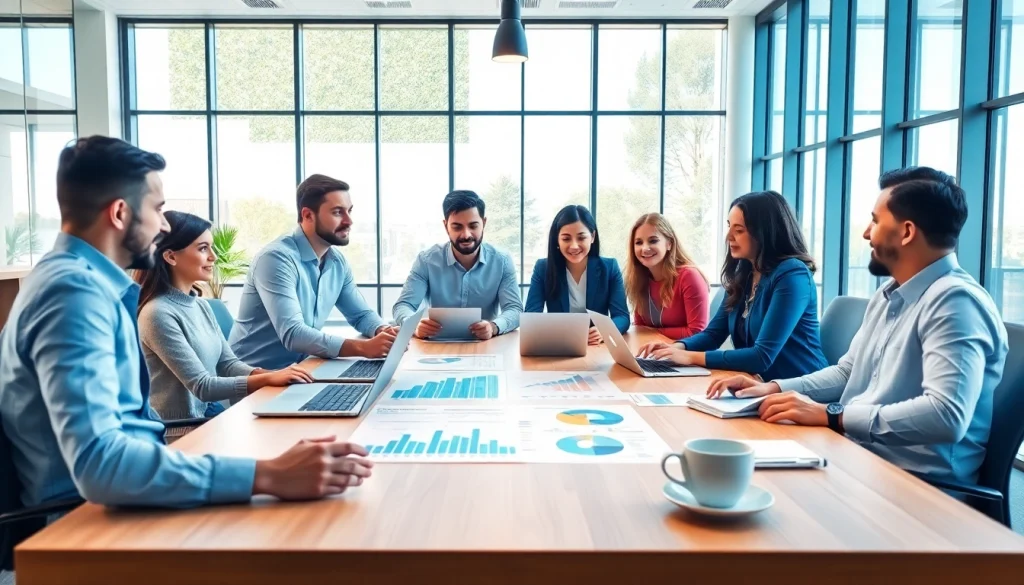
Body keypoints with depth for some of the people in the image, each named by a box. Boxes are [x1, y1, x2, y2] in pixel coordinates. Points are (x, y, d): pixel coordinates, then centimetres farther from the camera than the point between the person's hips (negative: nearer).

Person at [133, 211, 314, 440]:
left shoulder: (200, 305, 8)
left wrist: (272, 374, -12)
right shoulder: (159, 314, -19)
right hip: (182, 431, -7)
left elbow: (228, 363, 6)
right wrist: (268, 379, -26)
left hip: (210, 415, 7)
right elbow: (201, 386, -21)